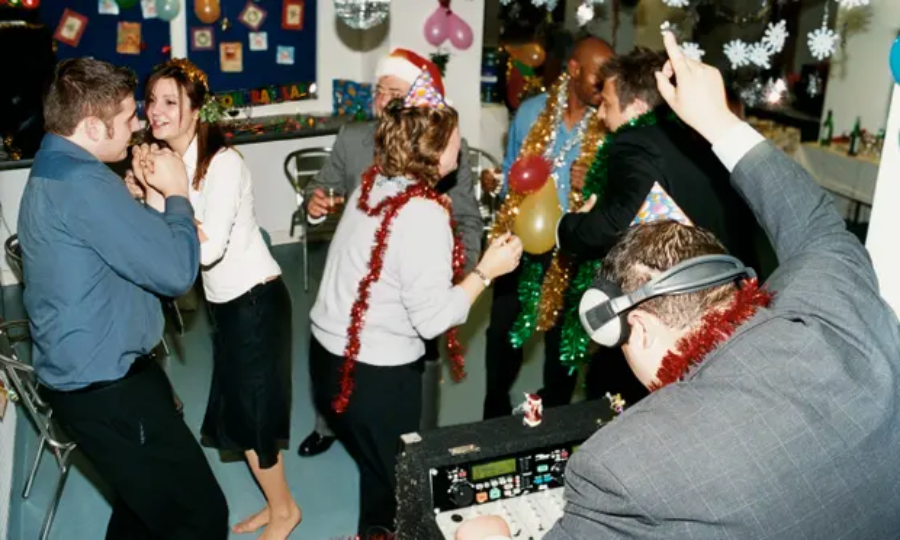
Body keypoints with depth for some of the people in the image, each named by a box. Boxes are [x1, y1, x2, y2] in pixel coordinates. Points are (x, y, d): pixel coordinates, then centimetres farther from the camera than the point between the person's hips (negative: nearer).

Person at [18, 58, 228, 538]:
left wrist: (153, 198, 2)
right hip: (104, 386, -11)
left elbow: (131, 247, 18)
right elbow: (175, 272, -23)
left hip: (91, 374, 11)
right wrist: (176, 195, -8)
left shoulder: (53, 170, 10)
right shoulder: (83, 183, -24)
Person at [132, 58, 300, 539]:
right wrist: (151, 189, -18)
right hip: (225, 301, 8)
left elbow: (208, 249, -28)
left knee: (251, 410, 4)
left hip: (255, 299, -8)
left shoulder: (223, 163, -20)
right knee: (238, 409, 17)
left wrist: (165, 192, -24)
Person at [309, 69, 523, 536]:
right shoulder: (423, 213, -23)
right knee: (391, 479, 14)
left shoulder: (372, 185, 1)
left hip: (329, 352, 7)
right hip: (376, 373, -7)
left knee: (375, 465, 23)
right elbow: (432, 318, -23)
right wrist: (486, 271, -12)